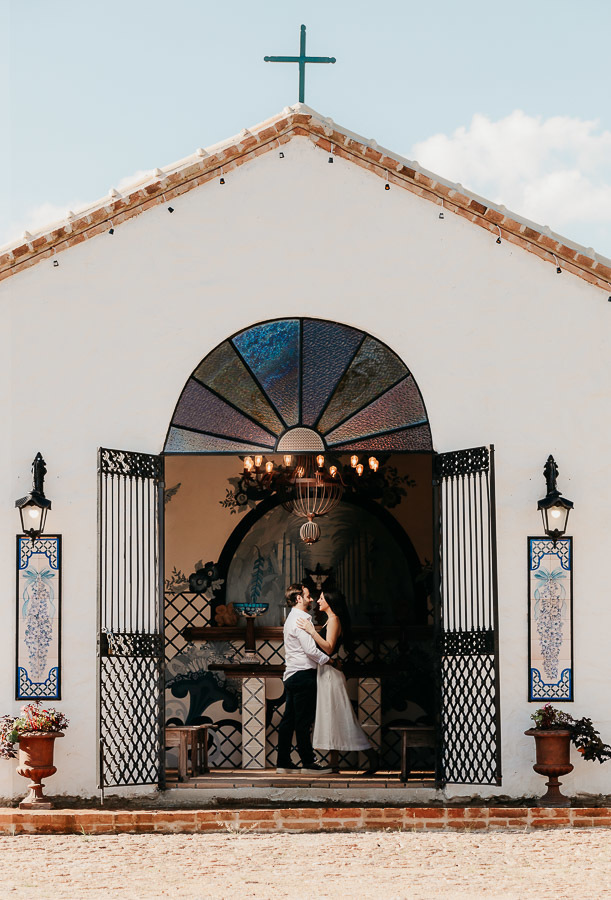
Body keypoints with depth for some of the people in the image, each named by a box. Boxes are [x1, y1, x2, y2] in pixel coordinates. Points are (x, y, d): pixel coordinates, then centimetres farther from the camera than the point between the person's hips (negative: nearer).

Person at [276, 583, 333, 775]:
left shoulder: (292, 619, 20)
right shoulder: (300, 619, -13)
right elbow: (310, 649, -19)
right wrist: (329, 660, -7)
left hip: (291, 675, 10)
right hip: (303, 674, -10)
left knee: (289, 720, 9)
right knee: (304, 722, -6)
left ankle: (283, 763, 10)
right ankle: (308, 763, -3)